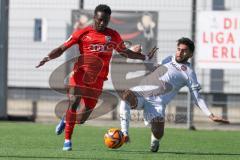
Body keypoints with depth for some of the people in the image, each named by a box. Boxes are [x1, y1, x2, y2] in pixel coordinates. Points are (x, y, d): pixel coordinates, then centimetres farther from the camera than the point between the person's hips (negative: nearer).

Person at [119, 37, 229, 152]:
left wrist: (211, 116, -3)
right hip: (141, 91, 3)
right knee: (127, 95, -32)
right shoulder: (168, 60, 24)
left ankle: (154, 141, 21)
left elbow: (197, 97, 8)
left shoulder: (188, 72, 10)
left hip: (157, 101, -3)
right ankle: (124, 133, -29)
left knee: (158, 134, -19)